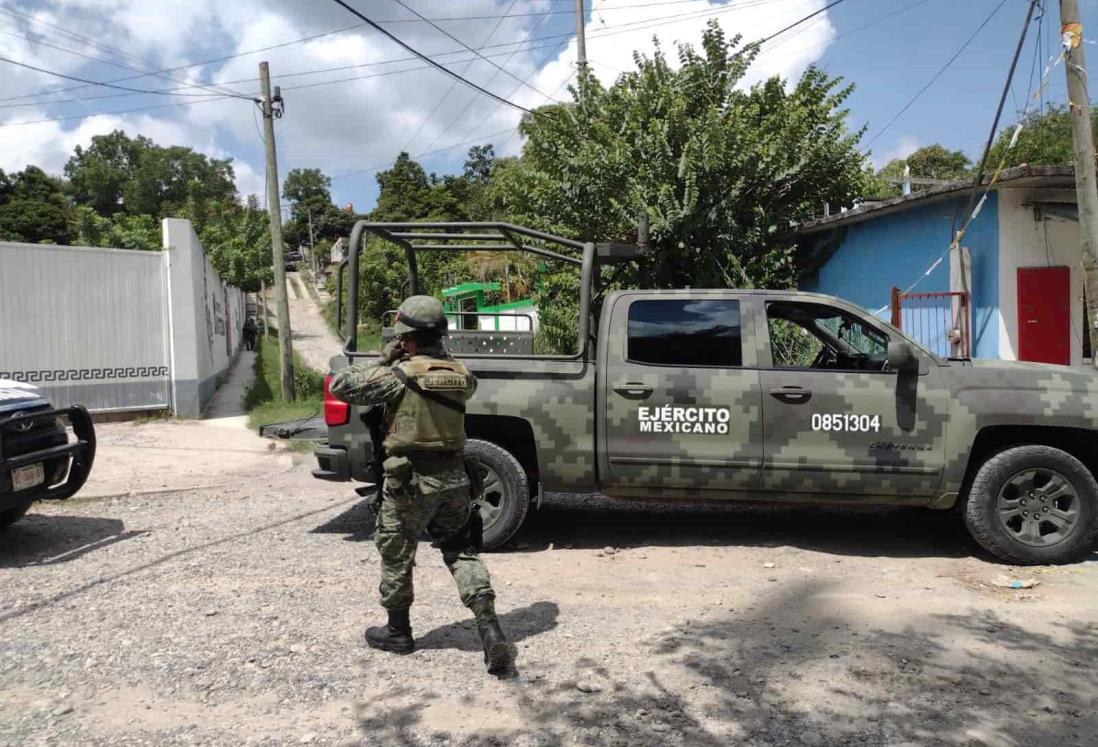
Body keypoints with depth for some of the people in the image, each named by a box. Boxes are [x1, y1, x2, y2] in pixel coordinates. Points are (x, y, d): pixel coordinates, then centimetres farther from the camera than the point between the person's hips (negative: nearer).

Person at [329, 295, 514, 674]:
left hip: (410, 482, -4)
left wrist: (383, 360, -1)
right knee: (462, 552, 13)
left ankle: (398, 631, 31)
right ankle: (491, 632, 1)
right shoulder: (460, 373, 1)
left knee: (396, 554, 15)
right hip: (455, 479, 5)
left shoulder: (401, 375, -15)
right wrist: (438, 355, 16)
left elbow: (340, 385, -9)